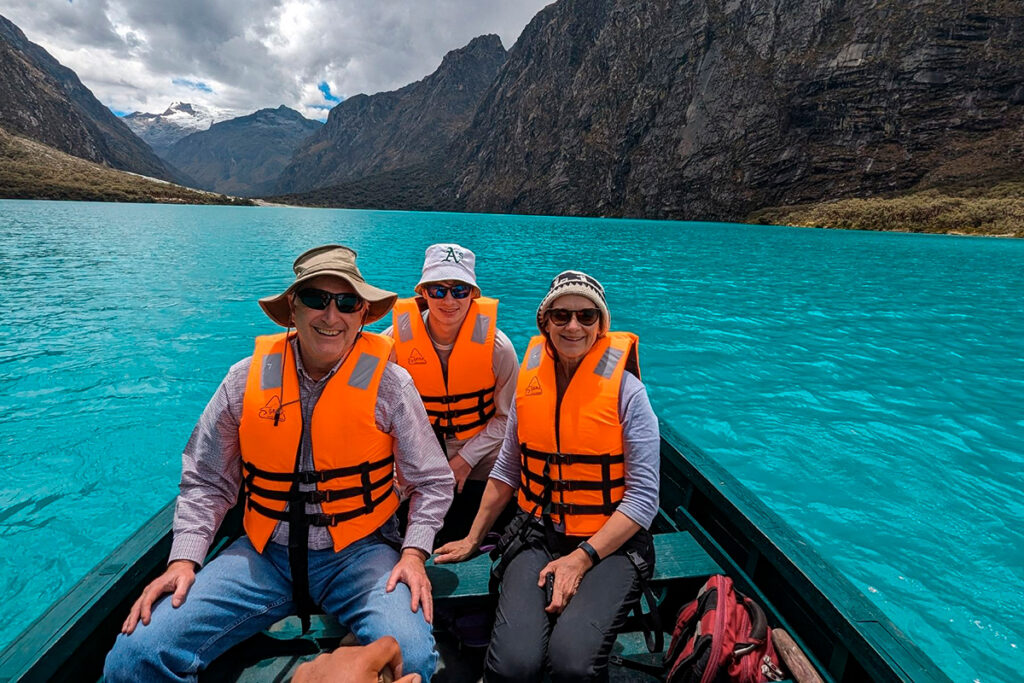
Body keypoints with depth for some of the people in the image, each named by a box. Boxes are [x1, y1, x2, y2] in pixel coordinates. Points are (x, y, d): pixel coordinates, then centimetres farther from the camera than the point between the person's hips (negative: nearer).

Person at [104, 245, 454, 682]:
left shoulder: (388, 383, -8)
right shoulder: (247, 379, -2)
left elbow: (432, 483, 0)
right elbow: (206, 483, 7)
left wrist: (413, 554, -11)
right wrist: (184, 560, -4)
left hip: (360, 551, -2)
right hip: (265, 552, 2)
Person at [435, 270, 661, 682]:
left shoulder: (625, 390, -8)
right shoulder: (530, 381, 3)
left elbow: (643, 496, -8)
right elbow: (507, 470, 13)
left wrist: (581, 558, -15)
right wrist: (472, 540, 17)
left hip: (609, 542, -2)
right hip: (538, 534, 2)